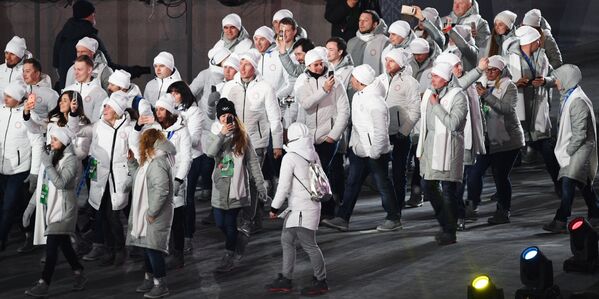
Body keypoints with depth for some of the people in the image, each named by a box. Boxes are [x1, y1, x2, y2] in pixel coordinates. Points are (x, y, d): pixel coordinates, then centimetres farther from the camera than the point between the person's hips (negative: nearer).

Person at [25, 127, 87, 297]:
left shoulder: (71, 160, -13)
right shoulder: (50, 155, 10)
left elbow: (60, 182, -24)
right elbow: (43, 181, 18)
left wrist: (48, 164, -22)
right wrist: (34, 201, 17)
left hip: (62, 207, -8)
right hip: (48, 205, 8)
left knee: (51, 245, -12)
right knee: (63, 243, 14)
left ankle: (44, 285, -14)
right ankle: (79, 275, 26)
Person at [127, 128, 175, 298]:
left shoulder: (158, 163, -18)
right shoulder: (151, 160, 14)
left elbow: (161, 190, -25)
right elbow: (139, 179, 26)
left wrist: (152, 212, -22)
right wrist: (132, 162, 17)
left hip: (155, 215, -10)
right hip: (145, 213, 10)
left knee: (153, 249, -8)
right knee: (147, 247, 16)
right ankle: (150, 280, 26)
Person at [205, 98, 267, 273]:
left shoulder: (243, 137, 0)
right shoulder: (215, 135, 2)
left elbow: (253, 162, 1)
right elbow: (209, 153, -18)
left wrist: (260, 185, -2)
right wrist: (221, 135, -25)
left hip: (237, 187, -2)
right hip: (220, 187, 2)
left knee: (230, 222, -2)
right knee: (220, 223, 6)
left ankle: (229, 256, 13)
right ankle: (233, 250, 30)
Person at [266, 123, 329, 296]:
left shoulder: (290, 158, -16)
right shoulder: (313, 156, 8)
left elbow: (284, 186, -16)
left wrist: (274, 207, -7)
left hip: (301, 209, -9)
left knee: (308, 244, -1)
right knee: (287, 240, 15)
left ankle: (321, 282, 6)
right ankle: (285, 280, 20)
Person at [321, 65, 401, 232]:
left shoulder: (375, 102, -24)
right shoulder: (359, 96, 6)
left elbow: (380, 131, -24)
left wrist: (375, 153, -21)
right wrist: (353, 144, 18)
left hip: (374, 151, -9)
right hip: (358, 149, 9)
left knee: (383, 185, 3)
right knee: (352, 184, 9)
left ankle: (394, 219, 16)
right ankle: (342, 219, 12)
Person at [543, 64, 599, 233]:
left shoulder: (578, 101, -20)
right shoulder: (568, 98, 12)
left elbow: (580, 133, -22)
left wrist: (568, 151, -16)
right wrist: (564, 149, 13)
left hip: (580, 149, -10)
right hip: (574, 149, 10)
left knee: (568, 184, -16)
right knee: (584, 184, 17)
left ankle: (560, 222, -19)